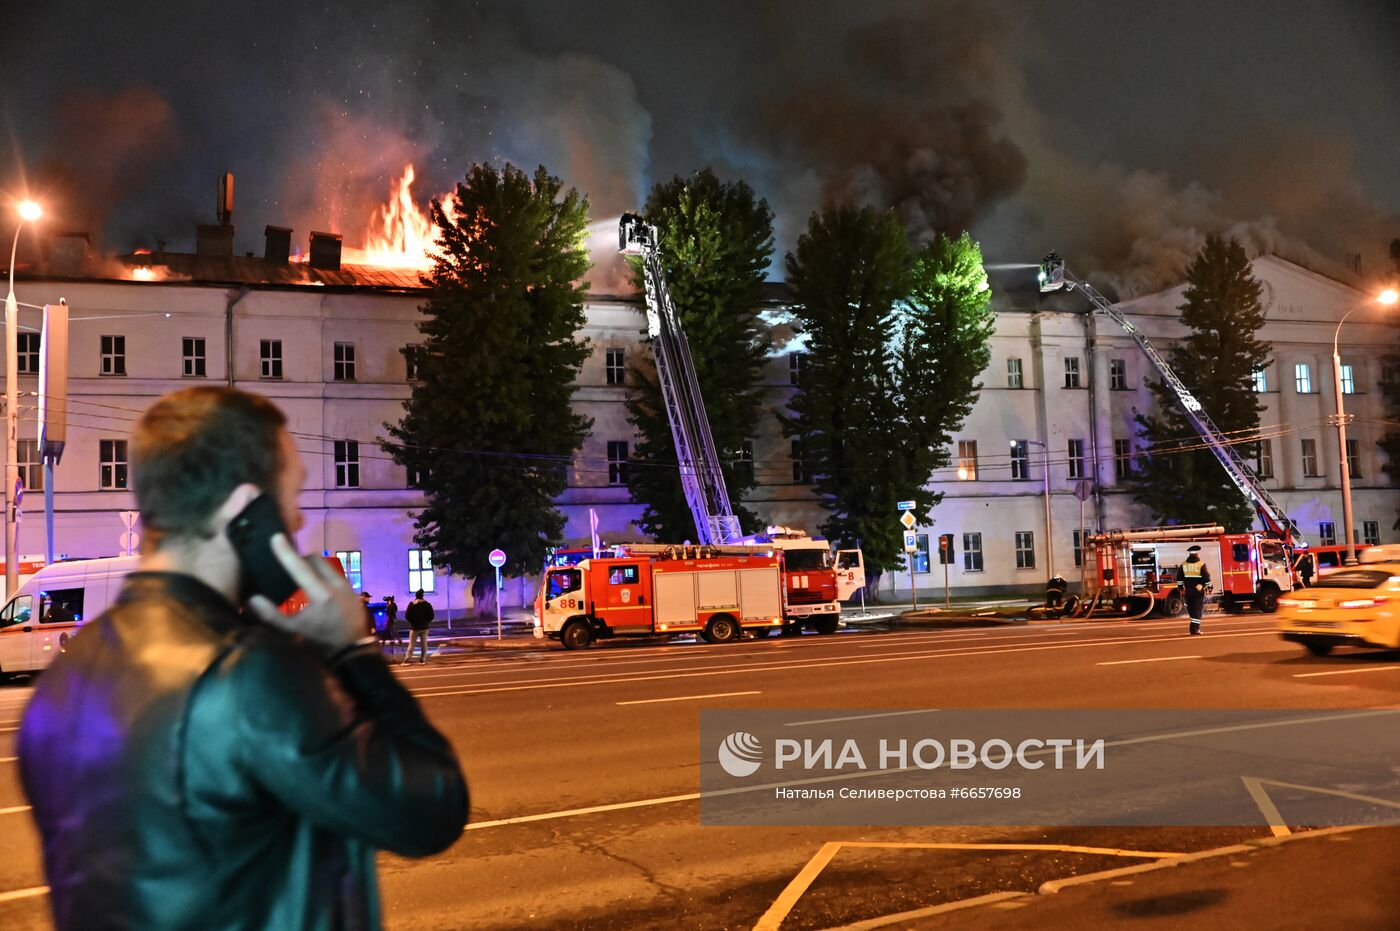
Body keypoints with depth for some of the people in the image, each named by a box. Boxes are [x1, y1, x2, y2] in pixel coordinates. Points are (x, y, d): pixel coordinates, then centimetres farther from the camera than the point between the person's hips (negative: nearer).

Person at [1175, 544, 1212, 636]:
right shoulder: (1201, 565, -8)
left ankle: (1195, 627, 23)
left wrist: (1181, 587, 21)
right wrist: (1209, 587, 5)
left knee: (1191, 609, 16)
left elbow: (1179, 578, 9)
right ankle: (1195, 628, -10)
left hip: (1188, 591, 4)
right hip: (1199, 591, -4)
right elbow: (1207, 578, -8)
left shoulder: (1183, 565, 4)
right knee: (1198, 610, -2)